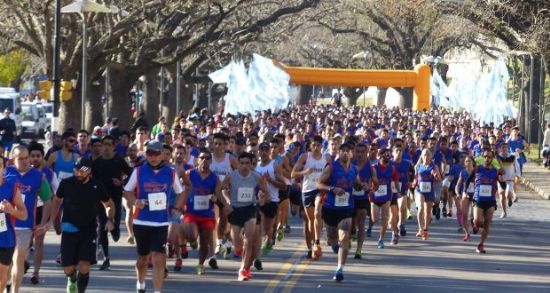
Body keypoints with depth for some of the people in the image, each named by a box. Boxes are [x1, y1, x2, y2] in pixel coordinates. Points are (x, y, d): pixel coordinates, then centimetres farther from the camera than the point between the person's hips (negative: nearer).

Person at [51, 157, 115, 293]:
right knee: (68, 268, 0)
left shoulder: (97, 186, -6)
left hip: (88, 231, -1)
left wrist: (110, 220, -8)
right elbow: (57, 200, 12)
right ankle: (72, 280, 37)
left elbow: (109, 204, 9)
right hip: (69, 230, 1)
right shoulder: (66, 183, -6)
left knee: (84, 267, -16)